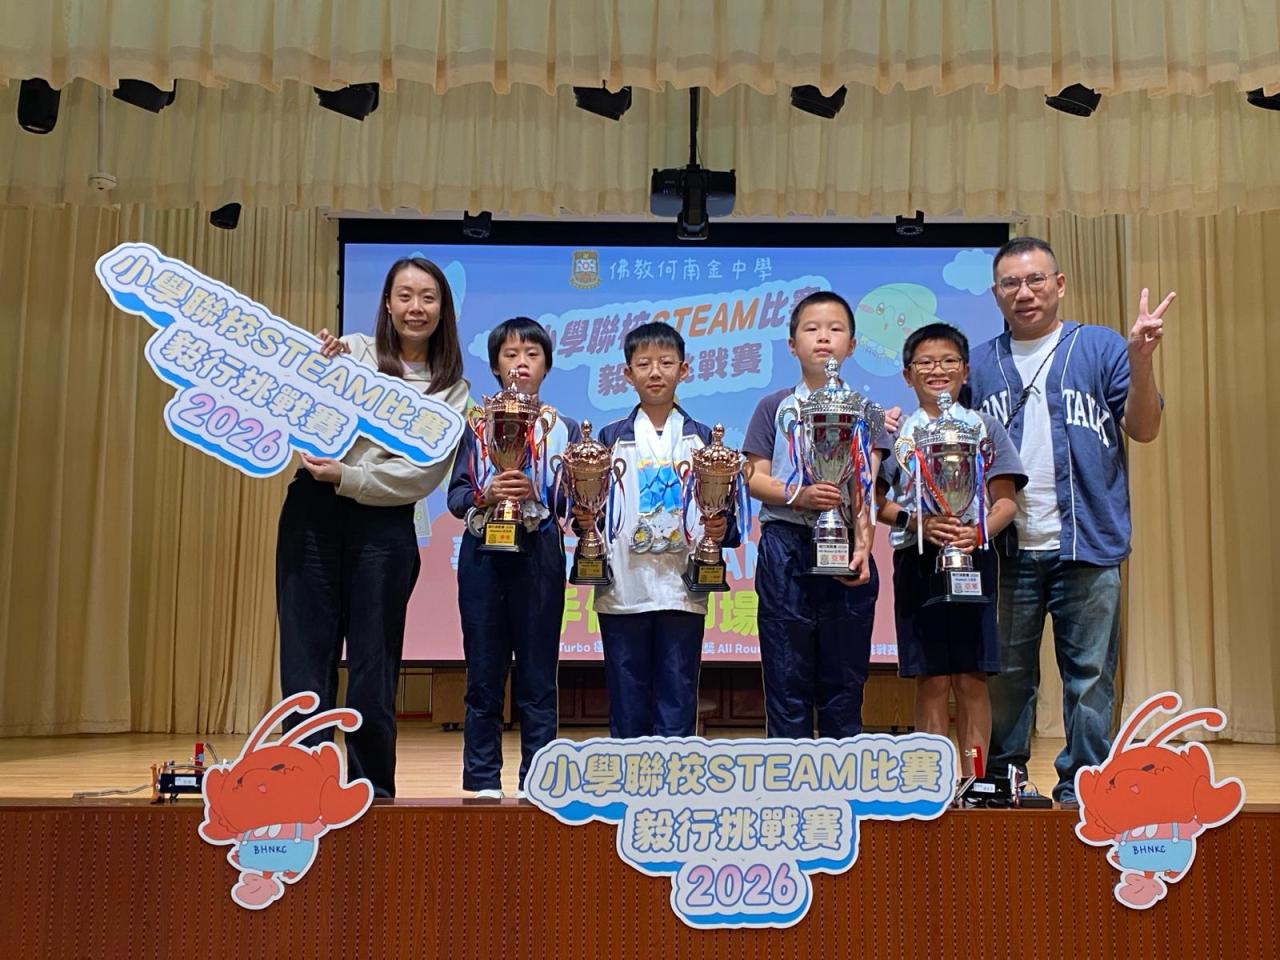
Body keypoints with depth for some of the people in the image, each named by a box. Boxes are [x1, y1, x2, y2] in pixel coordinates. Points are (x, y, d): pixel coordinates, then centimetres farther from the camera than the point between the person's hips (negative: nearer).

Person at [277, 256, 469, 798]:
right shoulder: (352, 351, 6)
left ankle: (374, 790, 19)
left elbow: (423, 475, -4)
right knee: (306, 655, 2)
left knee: (373, 666, 6)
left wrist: (346, 477, -12)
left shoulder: (452, 392, 7)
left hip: (385, 529, 0)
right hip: (312, 514, 0)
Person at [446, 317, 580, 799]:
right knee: (484, 672, 4)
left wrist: (536, 492, -15)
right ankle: (483, 780, 14)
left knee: (538, 674, 3)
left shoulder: (565, 429, 9)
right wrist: (485, 495, -16)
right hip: (483, 553, 1)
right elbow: (455, 495, 3)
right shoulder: (475, 425, 10)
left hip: (539, 554, 0)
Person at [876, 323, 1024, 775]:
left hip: (973, 559, 0)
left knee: (971, 680, 0)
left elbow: (1006, 502, 4)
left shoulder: (986, 427, 8)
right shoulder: (897, 432, 9)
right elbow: (877, 501, 6)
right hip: (917, 562, 0)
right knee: (931, 681, 2)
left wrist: (978, 532, -16)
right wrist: (918, 522, -12)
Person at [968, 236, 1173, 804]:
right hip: (1006, 548, 2)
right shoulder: (980, 363, 13)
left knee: (1089, 675, 3)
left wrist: (1141, 360, -15)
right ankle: (1001, 778, 22)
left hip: (1086, 545, -2)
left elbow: (1143, 430, 0)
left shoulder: (1101, 347, 6)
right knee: (1006, 673, 10)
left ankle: (1083, 784, 14)